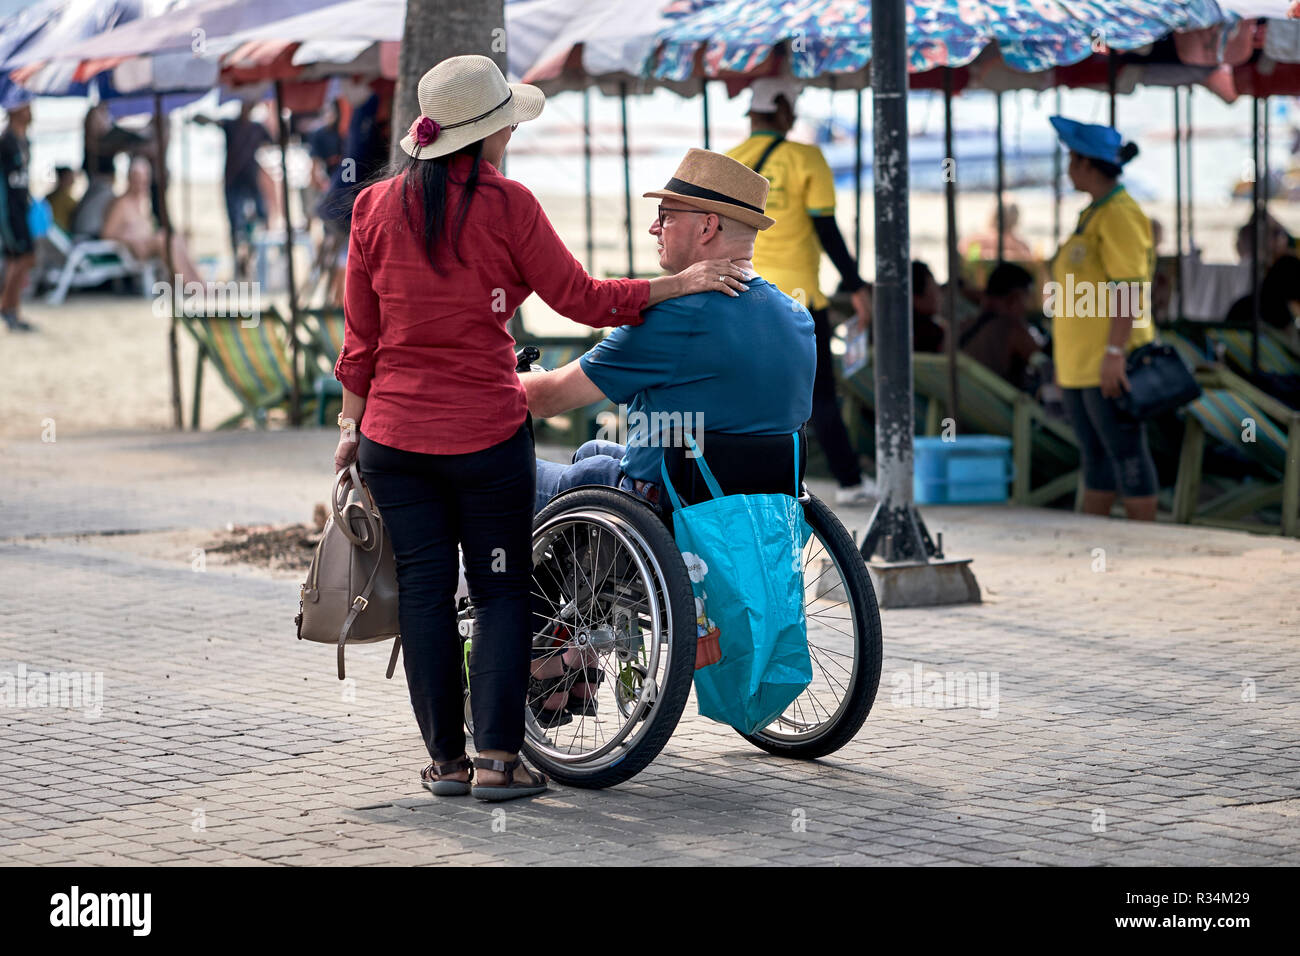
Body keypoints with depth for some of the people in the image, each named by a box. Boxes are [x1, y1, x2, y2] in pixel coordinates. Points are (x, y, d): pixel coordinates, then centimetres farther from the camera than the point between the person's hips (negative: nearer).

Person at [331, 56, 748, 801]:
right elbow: (580, 298, -4)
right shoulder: (506, 204, -8)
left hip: (395, 432, 3)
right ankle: (498, 759, -1)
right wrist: (679, 284, 4)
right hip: (487, 431, -3)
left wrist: (352, 423, 13)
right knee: (501, 591, 5)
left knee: (425, 591, 7)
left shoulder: (376, 206, 3)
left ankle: (446, 758, 10)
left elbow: (361, 334, 6)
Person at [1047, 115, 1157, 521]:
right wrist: (1065, 357, 23)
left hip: (1108, 364, -10)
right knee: (1095, 455, 12)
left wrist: (1115, 353, -25)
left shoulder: (1120, 215, -13)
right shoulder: (1092, 214, 18)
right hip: (1080, 363, 10)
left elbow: (1129, 292, -20)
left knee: (1126, 455, -6)